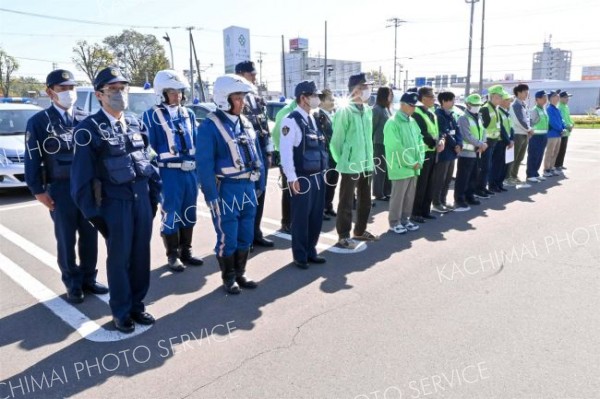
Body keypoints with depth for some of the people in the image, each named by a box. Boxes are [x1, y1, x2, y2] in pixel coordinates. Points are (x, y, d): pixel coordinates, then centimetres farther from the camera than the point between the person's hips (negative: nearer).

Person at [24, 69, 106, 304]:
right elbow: (32, 159, -2)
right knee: (66, 240, 4)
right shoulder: (39, 121, 1)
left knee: (90, 236, 9)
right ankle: (72, 284, 18)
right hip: (61, 188, -3)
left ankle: (88, 279, 24)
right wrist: (38, 190, -8)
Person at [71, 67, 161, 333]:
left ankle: (137, 305, 28)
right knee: (119, 259, 6)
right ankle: (121, 312, 23)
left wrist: (154, 196, 11)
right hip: (114, 202, -5)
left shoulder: (136, 126, 9)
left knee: (141, 256, 11)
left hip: (142, 199, 5)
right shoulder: (90, 129, -8)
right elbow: (82, 174, -9)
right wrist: (92, 212, -10)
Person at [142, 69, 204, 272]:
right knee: (171, 215, 3)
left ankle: (186, 252, 27)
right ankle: (172, 256, 17)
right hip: (169, 173, -5)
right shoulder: (152, 116, -5)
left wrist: (198, 165, 12)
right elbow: (148, 148, -7)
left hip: (191, 171, 5)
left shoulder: (188, 114, 11)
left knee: (189, 214, 13)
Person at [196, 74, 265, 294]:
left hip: (248, 188, 7)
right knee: (227, 239, 4)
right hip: (226, 190, -7)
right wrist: (211, 196, -18)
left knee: (246, 237, 14)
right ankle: (228, 278, 22)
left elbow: (257, 155, 14)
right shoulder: (210, 126, -13)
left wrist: (260, 184, 12)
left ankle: (240, 274, 31)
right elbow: (204, 164, -16)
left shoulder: (245, 123, 9)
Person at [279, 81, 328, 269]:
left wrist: (322, 171, 15)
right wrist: (292, 178, -18)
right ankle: (300, 256, 17)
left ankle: (310, 251, 29)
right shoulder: (291, 120, -13)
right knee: (301, 218, 3)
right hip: (302, 178, -8)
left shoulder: (312, 119, 14)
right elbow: (285, 151, -17)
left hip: (317, 176, 8)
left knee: (316, 216, 14)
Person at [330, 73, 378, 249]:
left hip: (366, 164, 8)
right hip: (350, 165, -7)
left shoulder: (367, 110, 8)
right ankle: (343, 236, 15)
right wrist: (342, 161, -3)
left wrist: (369, 158, 12)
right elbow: (337, 140, -10)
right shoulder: (344, 111, -14)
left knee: (365, 201, 17)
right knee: (346, 203, 3)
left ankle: (360, 231, 33)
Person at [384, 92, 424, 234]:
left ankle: (405, 219, 26)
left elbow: (420, 142, 12)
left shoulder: (413, 122, 11)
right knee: (398, 197, 1)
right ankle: (394, 223, 12)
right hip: (401, 168, -7)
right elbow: (397, 148, -18)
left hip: (414, 167, 8)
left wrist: (419, 161, -1)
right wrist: (411, 163, -14)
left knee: (409, 196, 14)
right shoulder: (392, 123, -13)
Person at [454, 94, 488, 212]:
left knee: (473, 176, 16)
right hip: (466, 152, -9)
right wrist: (481, 144, -16)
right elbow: (467, 136, -19)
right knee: (462, 177, -5)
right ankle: (459, 200, 0)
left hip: (476, 152, 9)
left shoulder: (479, 117, 15)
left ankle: (469, 196, 27)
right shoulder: (463, 118, -12)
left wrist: (483, 144, -9)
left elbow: (482, 131, 10)